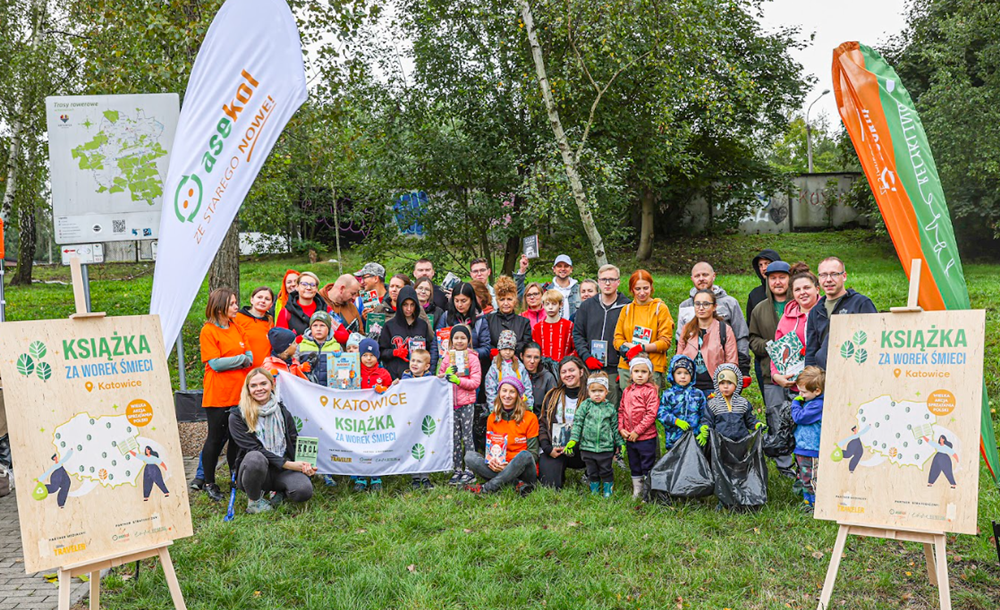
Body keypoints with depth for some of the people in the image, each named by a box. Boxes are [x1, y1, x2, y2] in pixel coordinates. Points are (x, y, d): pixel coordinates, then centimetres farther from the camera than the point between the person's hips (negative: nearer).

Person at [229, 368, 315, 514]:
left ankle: (280, 493, 8)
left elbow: (295, 443, 10)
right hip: (253, 470, -2)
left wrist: (305, 465, -12)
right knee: (255, 457, -38)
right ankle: (254, 501, -9)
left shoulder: (282, 412, 10)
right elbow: (252, 448, -11)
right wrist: (286, 463, -19)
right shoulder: (237, 416, -3)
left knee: (304, 490, -29)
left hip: (282, 470, 2)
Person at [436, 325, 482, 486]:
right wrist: (447, 374, -9)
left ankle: (469, 470, 4)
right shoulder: (447, 356, 9)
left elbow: (476, 381, -7)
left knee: (467, 435, -1)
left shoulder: (472, 357, -1)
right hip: (450, 402, 3)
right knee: (455, 436, 7)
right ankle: (458, 470, 14)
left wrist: (458, 380, -18)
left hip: (467, 401, -3)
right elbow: (439, 377, 11)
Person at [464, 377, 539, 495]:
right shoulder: (492, 418, 8)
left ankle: (486, 488, -28)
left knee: (524, 455, -36)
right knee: (470, 456, -17)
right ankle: (518, 484, -27)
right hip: (497, 468, 4)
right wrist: (491, 460, -12)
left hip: (523, 470, -4)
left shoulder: (530, 418, -4)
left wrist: (509, 465, -20)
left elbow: (533, 452, -6)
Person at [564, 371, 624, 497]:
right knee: (592, 472, 12)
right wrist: (573, 440, -10)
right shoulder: (585, 405, -2)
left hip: (606, 447, 0)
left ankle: (608, 489, 26)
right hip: (588, 447, 1)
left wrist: (621, 443, 7)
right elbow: (577, 423, -2)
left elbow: (615, 427, 8)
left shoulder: (610, 408, 1)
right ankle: (594, 490, 28)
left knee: (606, 471, 9)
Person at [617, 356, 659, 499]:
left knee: (647, 467, 3)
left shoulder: (651, 391, -11)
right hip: (629, 438, 6)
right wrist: (621, 428, 1)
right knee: (634, 466, 18)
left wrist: (637, 431, -17)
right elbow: (621, 411, 14)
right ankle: (636, 492, 31)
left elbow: (651, 414, -17)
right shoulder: (627, 391, 9)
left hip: (646, 437, -6)